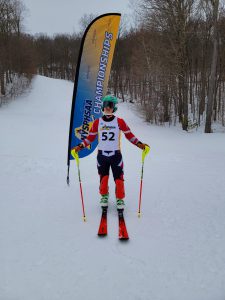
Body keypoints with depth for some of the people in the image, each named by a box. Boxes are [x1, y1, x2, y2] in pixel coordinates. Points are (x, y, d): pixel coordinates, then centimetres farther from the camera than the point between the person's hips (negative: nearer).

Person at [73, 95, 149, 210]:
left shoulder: (120, 122, -3)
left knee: (119, 178, -1)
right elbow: (90, 137, 7)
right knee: (103, 178, 9)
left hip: (116, 155, -1)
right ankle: (104, 196, 32)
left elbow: (129, 135, 3)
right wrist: (80, 146, -2)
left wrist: (139, 144, -8)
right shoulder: (97, 122, 1)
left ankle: (120, 198, 18)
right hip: (102, 155, 1)